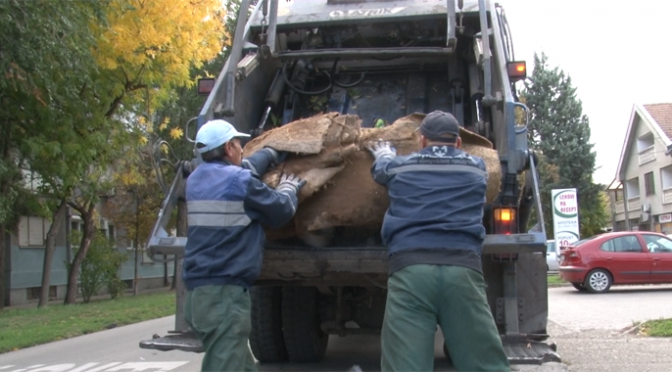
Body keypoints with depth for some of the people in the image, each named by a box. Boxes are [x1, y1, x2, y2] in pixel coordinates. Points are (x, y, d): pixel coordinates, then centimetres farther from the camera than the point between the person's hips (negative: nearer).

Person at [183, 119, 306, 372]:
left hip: (199, 290, 9)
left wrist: (272, 153, 44)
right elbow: (281, 211, 1)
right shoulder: (241, 182, -11)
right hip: (225, 294, -9)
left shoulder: (196, 178, 14)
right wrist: (289, 188, 22)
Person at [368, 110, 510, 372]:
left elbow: (380, 168, 47)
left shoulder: (399, 166, 22)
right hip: (463, 267, 1)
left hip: (410, 267, -1)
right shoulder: (476, 167, 24)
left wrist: (383, 155, 70)